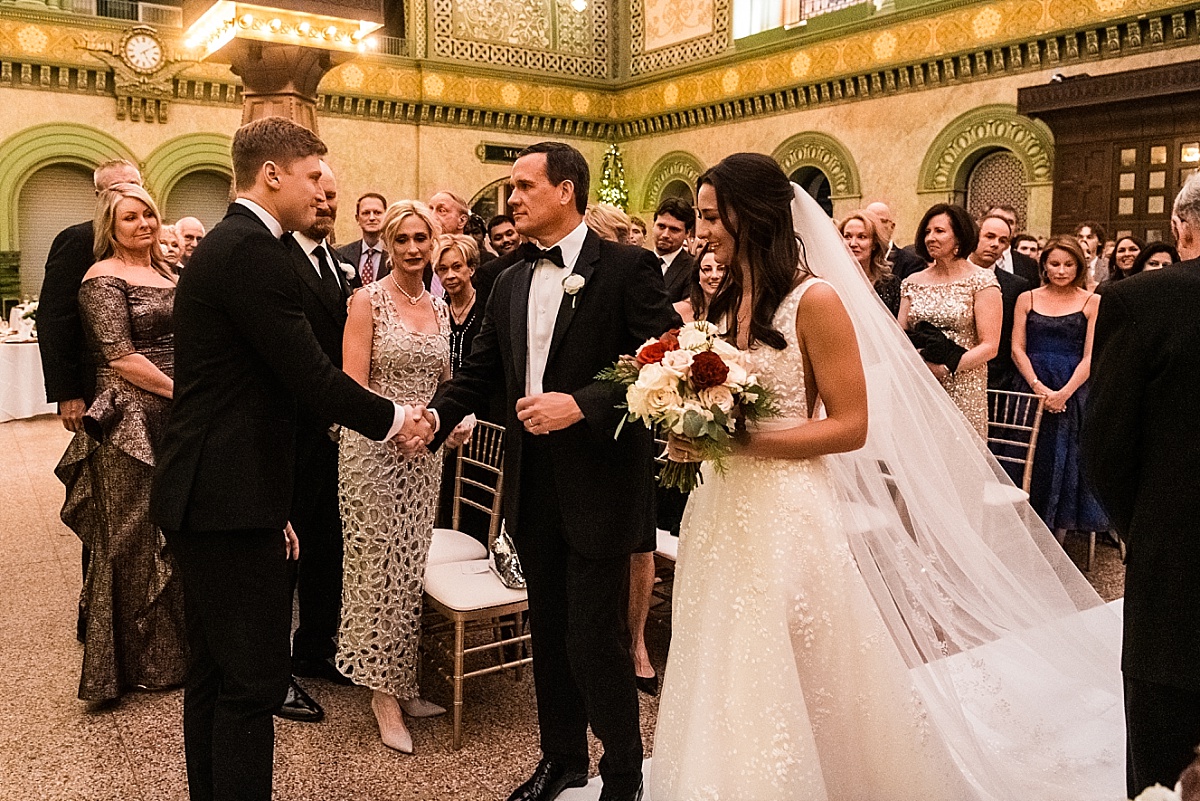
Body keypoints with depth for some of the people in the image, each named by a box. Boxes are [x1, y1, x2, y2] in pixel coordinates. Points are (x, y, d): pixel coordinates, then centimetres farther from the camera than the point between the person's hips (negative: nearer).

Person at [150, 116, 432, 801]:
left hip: (203, 496, 11)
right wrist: (394, 419, -3)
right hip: (230, 502, -11)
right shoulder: (254, 250, -15)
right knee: (257, 678, -2)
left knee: (215, 672, 18)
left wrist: (273, 509, 22)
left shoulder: (225, 245, 17)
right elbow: (310, 376, -20)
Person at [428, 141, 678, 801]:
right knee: (549, 633, 18)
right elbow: (479, 373, 10)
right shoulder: (509, 285, 11)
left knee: (596, 640, 1)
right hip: (533, 489, 6)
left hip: (599, 489, -6)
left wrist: (582, 405, -24)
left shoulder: (627, 268, -8)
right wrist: (435, 415, -8)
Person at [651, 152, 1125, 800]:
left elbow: (851, 425, -14)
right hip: (725, 512, 7)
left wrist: (741, 441, -19)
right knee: (730, 682, 17)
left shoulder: (815, 300, -12)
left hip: (787, 514, -7)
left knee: (792, 687, 7)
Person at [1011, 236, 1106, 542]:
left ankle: (1057, 538, 12)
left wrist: (1064, 393, -15)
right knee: (1030, 462, 4)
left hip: (1073, 393, -1)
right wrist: (1038, 387, -11)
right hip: (1031, 388, 1)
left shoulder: (1092, 302, 3)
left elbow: (1090, 357, -3)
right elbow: (1017, 349, 2)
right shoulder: (1027, 299, 7)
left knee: (1066, 462, 3)